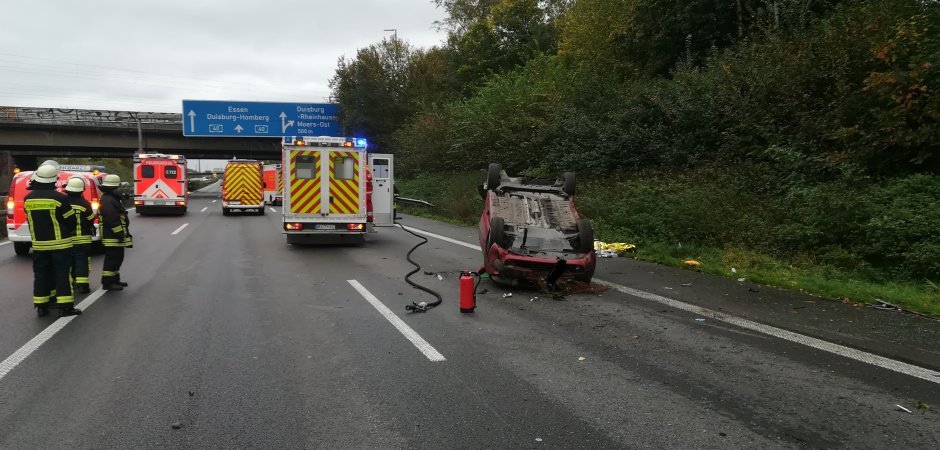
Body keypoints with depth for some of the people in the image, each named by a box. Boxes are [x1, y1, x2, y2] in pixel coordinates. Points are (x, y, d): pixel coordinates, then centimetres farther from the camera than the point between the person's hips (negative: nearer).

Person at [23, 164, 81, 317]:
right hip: (60, 243, -4)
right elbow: (71, 220, -7)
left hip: (38, 244, 5)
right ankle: (65, 307, -2)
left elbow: (30, 220, 12)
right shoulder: (59, 198, -14)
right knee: (62, 273, -1)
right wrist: (68, 232, 13)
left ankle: (41, 306, 16)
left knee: (41, 274, 12)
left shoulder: (28, 199, 1)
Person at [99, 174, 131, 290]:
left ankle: (115, 279, 27)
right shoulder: (108, 201, -17)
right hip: (112, 236, -11)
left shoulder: (111, 199, 18)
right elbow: (112, 220, -24)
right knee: (113, 258, -7)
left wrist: (123, 233, 26)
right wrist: (120, 233, -23)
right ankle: (108, 282, -3)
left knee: (117, 258, 18)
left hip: (115, 237, 11)